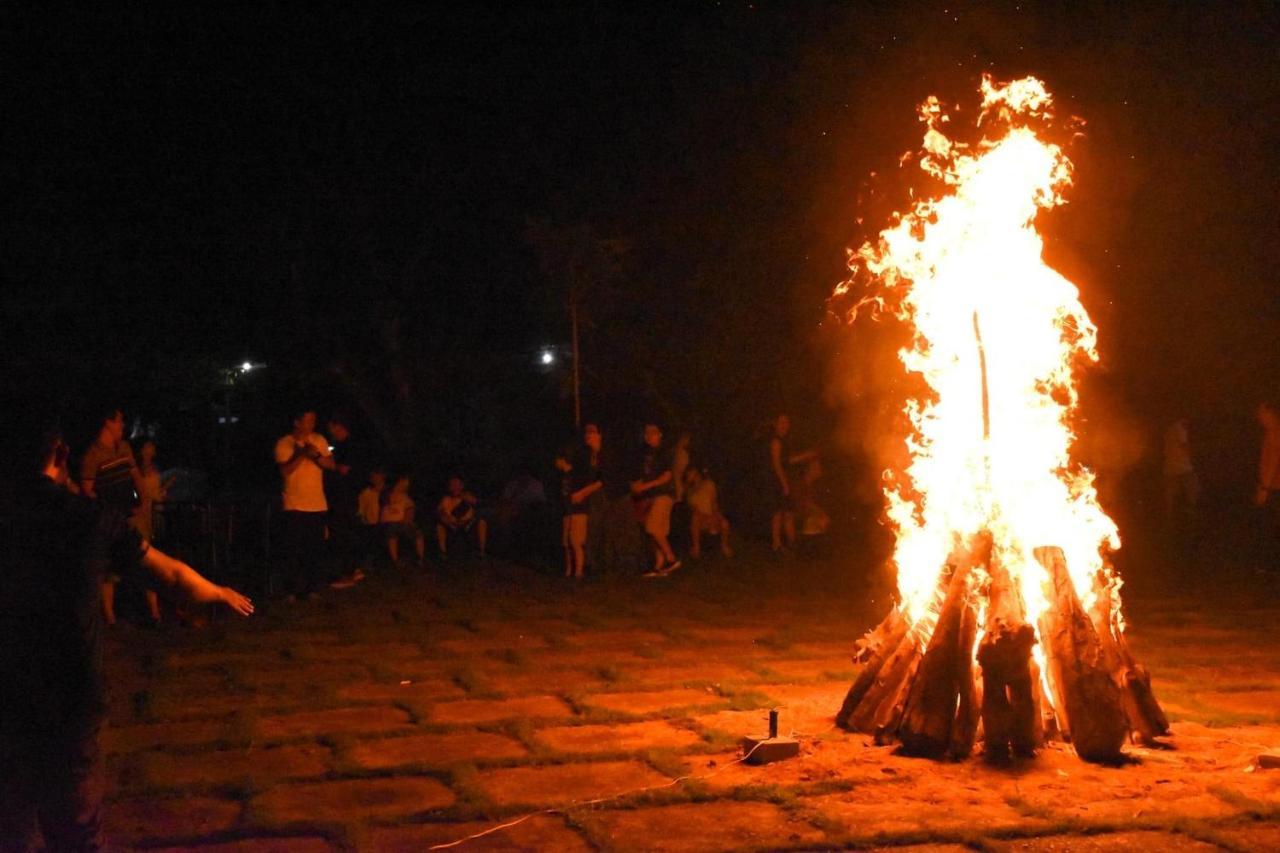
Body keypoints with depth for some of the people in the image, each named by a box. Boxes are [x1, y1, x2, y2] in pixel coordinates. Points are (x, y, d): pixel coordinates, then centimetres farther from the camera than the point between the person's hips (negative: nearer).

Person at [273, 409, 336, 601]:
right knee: (294, 550, -5)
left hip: (318, 505, 4)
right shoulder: (284, 443, -4)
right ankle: (292, 590, 2)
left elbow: (331, 465, 2)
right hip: (295, 505, -3)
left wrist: (316, 456, -15)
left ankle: (310, 588, 11)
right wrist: (301, 454, -22)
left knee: (316, 549, 3)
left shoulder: (319, 440, 7)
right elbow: (285, 471, -13)